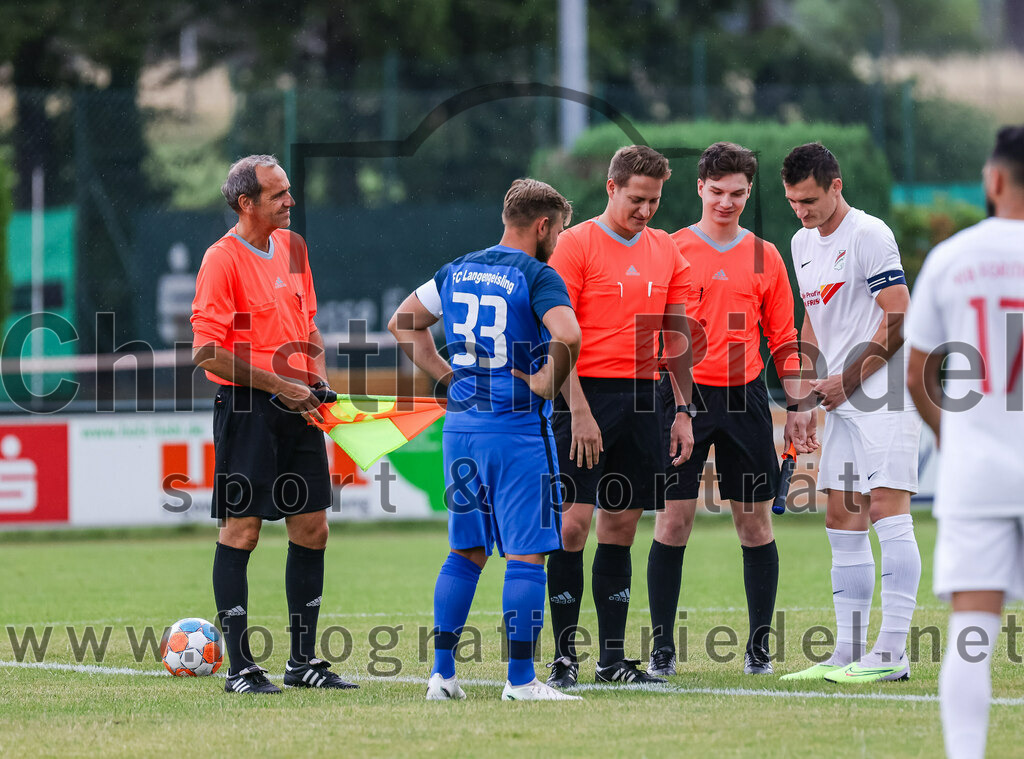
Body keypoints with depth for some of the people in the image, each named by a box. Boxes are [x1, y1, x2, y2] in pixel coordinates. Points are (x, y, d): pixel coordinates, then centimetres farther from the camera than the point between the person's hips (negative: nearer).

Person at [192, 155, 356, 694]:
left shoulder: (291, 247, 12)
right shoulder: (222, 259, -11)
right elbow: (207, 352, -16)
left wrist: (317, 377, 7)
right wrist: (279, 385, -16)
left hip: (296, 408, 7)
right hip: (246, 408, -7)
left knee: (312, 529, 7)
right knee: (240, 531, -5)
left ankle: (303, 660, 16)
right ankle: (240, 666, -1)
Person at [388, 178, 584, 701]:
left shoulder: (458, 271, 12)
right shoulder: (537, 276, -9)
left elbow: (403, 322, 21)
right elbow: (568, 335, -26)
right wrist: (548, 382, -11)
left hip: (460, 424, 6)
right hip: (519, 429, -6)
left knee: (466, 551, 14)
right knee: (526, 553, -1)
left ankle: (442, 673, 12)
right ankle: (520, 680, -2)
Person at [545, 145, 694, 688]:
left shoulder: (665, 250, 13)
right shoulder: (575, 245, -5)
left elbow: (677, 334, 18)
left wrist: (683, 410, 12)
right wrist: (579, 411, -16)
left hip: (641, 396, 5)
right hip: (587, 395, -5)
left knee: (620, 525, 8)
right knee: (574, 521, -9)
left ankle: (613, 656, 11)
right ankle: (564, 654, -5)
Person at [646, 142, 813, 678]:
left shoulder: (765, 257, 10)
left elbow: (783, 340, 13)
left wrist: (796, 406, 5)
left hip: (745, 397, 2)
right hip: (682, 394, -2)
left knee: (755, 523, 2)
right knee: (673, 520, -5)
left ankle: (759, 647, 9)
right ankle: (662, 648, 1)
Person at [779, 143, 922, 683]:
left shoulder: (868, 235, -10)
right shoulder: (803, 243, 16)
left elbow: (897, 319, -14)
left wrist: (848, 380, -12)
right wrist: (809, 384, 12)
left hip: (884, 396, -9)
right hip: (843, 402, 9)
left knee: (887, 510, -13)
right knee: (842, 523, 6)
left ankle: (892, 654, -16)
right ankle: (848, 653, 9)